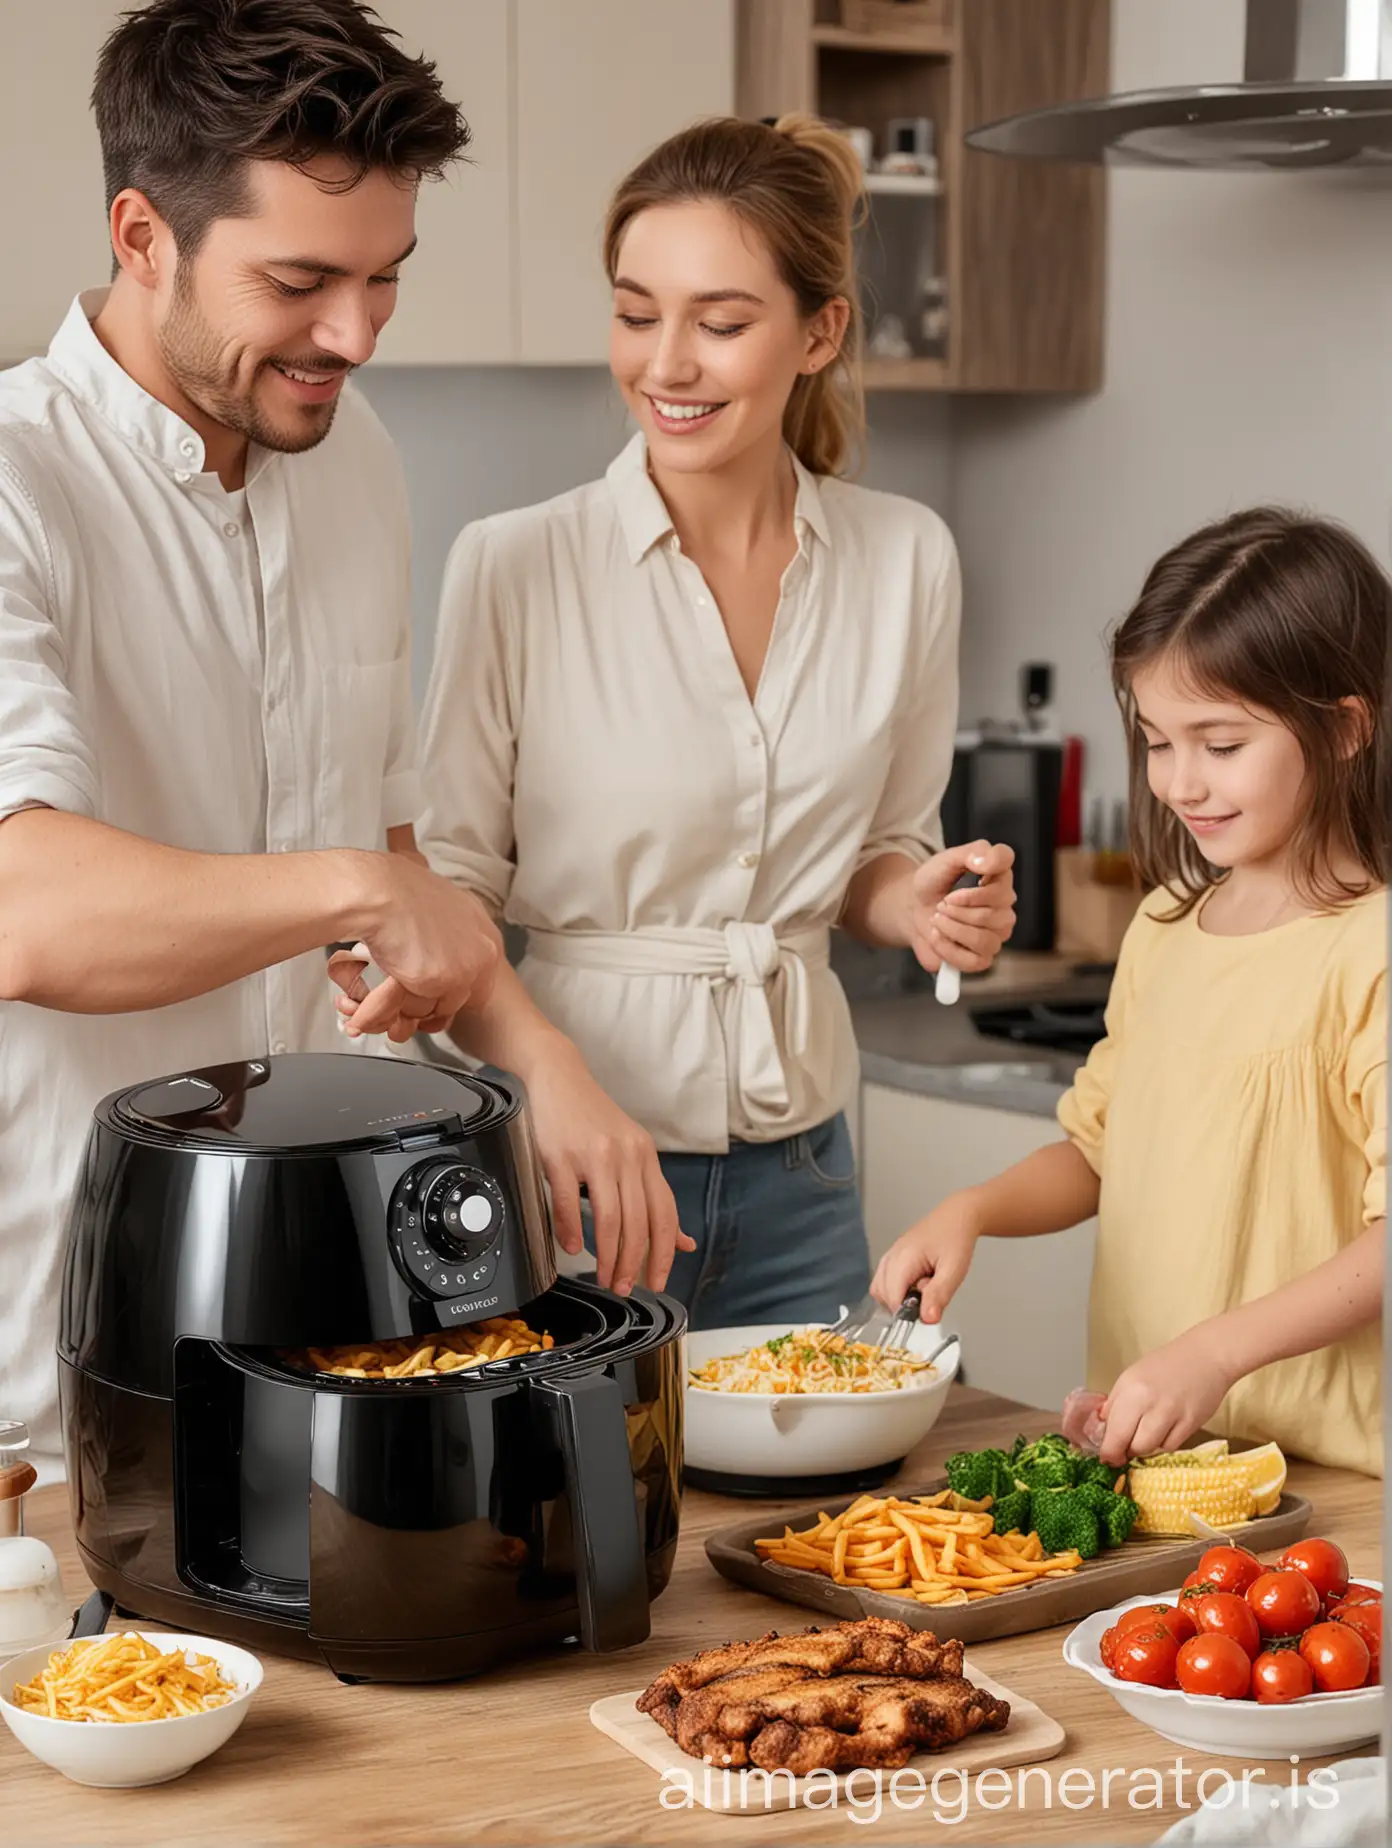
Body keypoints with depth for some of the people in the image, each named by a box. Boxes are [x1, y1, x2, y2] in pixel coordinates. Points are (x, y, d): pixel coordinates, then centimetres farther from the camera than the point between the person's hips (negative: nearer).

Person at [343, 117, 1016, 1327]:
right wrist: (553, 1071, -27)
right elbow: (443, 892, -9)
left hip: (795, 1179, 4)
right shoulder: (514, 568, -9)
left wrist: (925, 904, -8)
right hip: (566, 1175, -3)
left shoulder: (906, 561, 2)